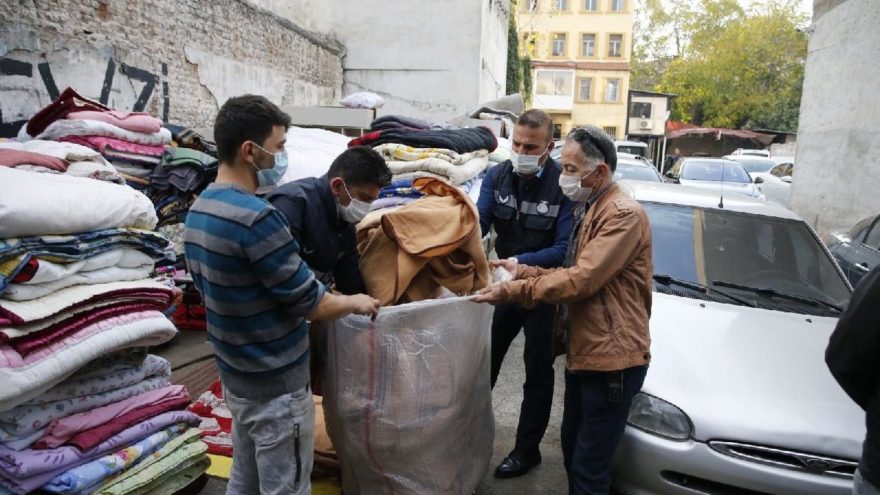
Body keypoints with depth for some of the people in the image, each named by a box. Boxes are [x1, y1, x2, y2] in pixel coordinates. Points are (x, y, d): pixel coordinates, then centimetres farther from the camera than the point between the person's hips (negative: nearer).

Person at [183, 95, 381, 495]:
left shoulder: (198, 211, 2)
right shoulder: (255, 218, -27)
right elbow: (310, 303, -22)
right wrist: (356, 303, -3)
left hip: (234, 376, 9)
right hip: (276, 385, -9)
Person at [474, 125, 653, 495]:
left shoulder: (624, 214, -18)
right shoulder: (590, 210, 13)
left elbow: (582, 280, -25)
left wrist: (511, 291, -20)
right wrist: (523, 271, 3)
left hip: (610, 358, -10)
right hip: (582, 353, 10)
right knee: (572, 451, 23)